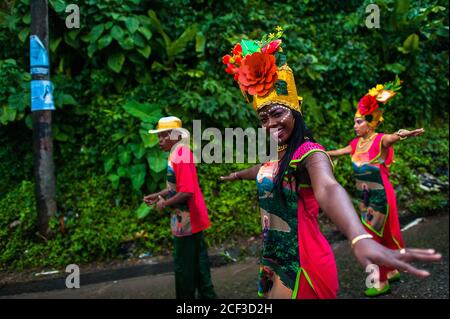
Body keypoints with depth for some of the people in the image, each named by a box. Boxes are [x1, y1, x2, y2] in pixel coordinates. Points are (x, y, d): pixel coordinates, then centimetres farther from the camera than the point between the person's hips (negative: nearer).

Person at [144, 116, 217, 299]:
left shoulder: (180, 156, -21)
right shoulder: (179, 153, 11)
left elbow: (186, 192, -26)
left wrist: (164, 203, -14)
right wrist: (158, 195, 13)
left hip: (186, 220, -10)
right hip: (191, 218, 10)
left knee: (183, 265, 3)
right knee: (197, 261, 18)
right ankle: (206, 295, 30)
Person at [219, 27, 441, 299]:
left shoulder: (309, 153, -20)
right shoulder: (278, 153, 5)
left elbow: (328, 189, -42)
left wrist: (360, 238, -61)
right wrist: (238, 174, 50)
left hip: (300, 261, -8)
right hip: (274, 256, 8)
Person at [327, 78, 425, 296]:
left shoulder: (380, 140, -17)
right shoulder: (357, 143, 4)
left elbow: (391, 138, -41)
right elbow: (338, 152, 21)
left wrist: (401, 135, -64)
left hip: (379, 196, -7)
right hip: (364, 197, 7)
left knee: (373, 237, 1)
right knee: (379, 235, 17)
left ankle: (382, 282, 17)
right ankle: (392, 271, 36)